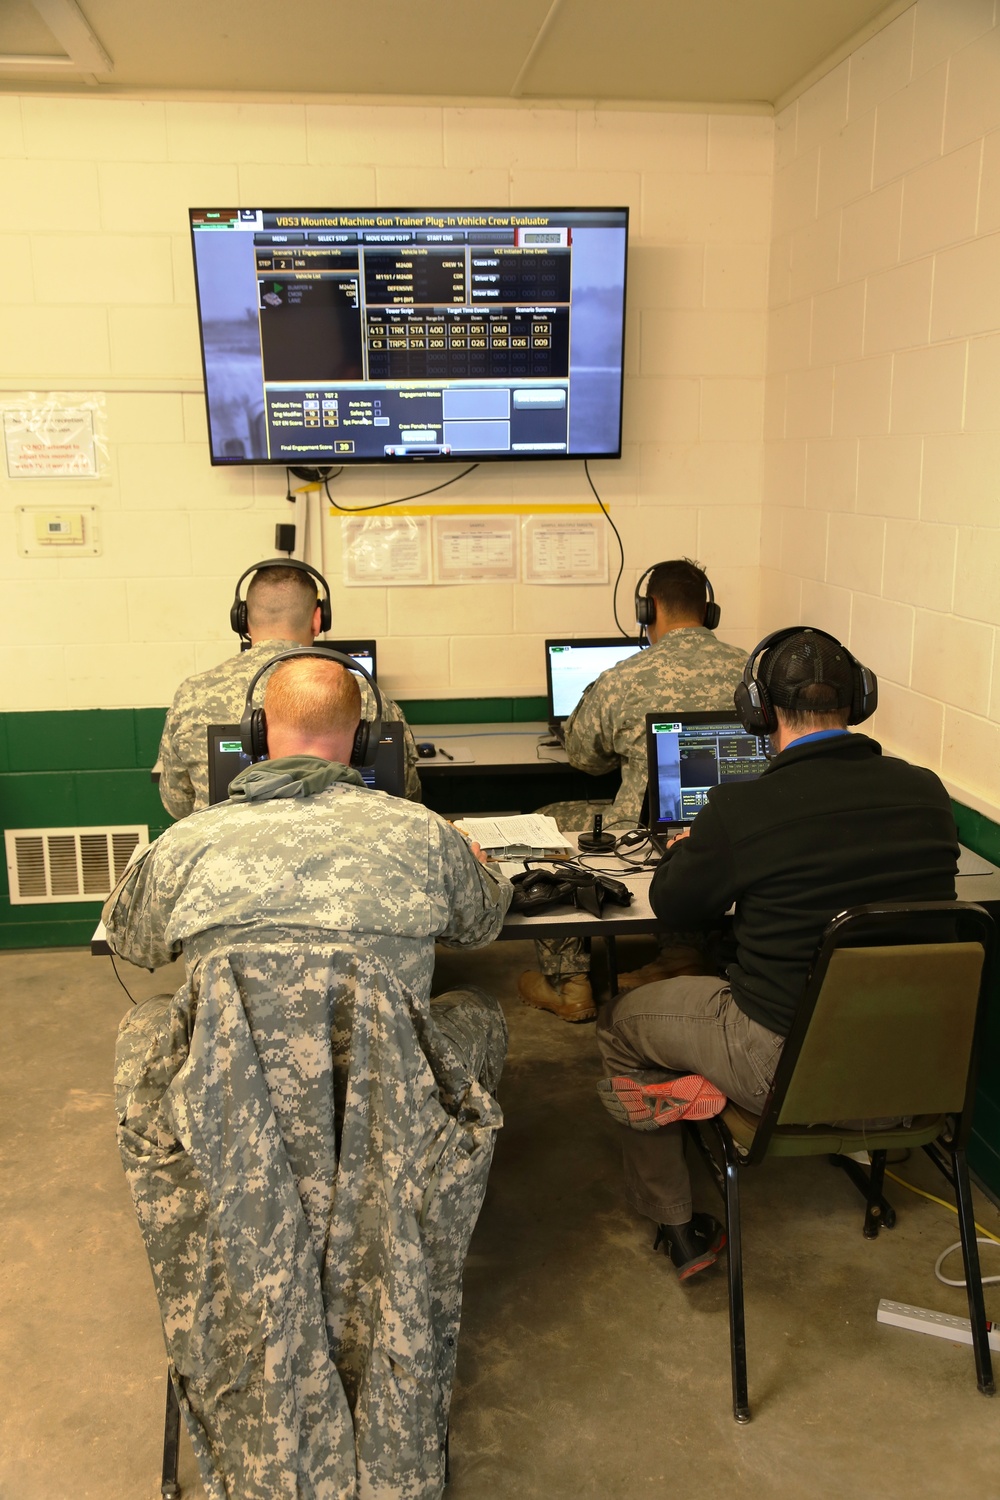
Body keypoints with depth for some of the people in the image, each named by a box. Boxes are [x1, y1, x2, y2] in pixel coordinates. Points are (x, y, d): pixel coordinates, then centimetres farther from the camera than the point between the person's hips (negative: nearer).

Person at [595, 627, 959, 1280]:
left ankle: (678, 1227, 26)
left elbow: (673, 905, -2)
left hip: (785, 1063, -6)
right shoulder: (926, 792, -7)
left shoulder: (742, 807, -20)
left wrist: (683, 853, 20)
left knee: (621, 1024, 19)